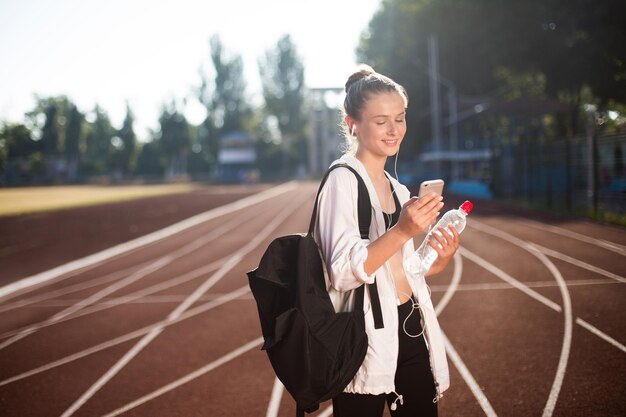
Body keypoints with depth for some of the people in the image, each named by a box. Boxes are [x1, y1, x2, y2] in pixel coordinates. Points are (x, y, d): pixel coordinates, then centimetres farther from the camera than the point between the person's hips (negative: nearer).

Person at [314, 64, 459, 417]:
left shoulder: (397, 188, 15)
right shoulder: (344, 180, -10)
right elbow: (344, 272, -20)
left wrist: (439, 261, 0)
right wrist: (402, 231, -30)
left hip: (411, 332, 8)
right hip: (368, 340, -7)